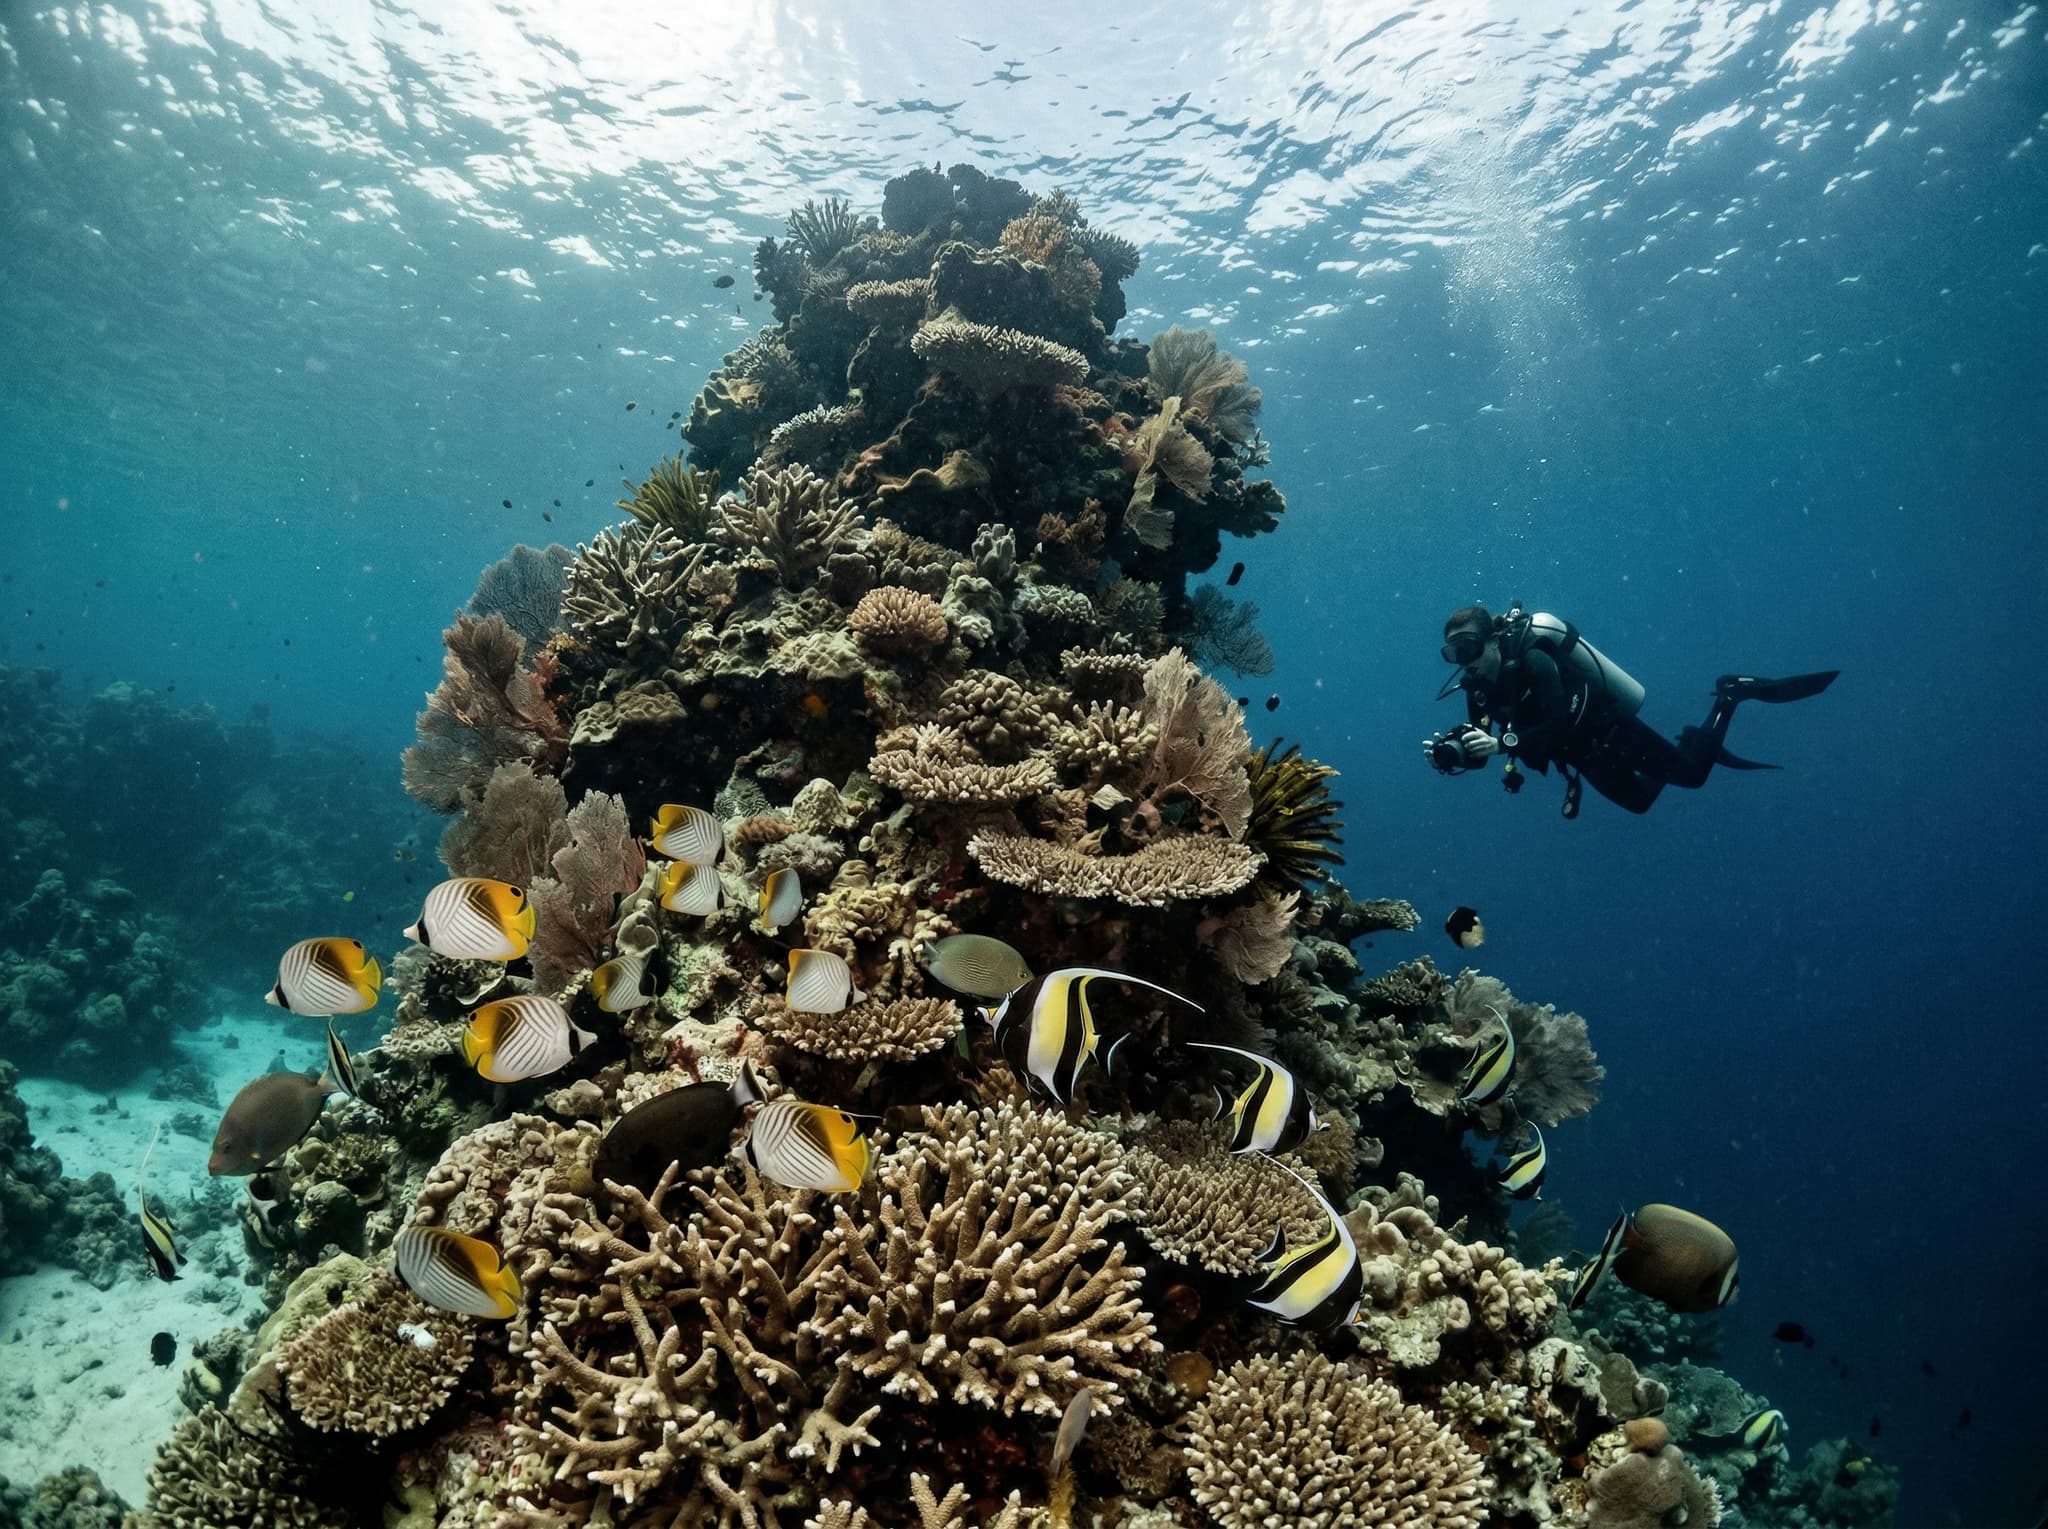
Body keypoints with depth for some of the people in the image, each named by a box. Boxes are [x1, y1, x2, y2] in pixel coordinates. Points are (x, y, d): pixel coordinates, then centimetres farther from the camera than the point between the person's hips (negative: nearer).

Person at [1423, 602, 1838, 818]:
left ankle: (1731, 694, 20)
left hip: (1611, 730, -7)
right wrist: (1449, 754, -32)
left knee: (1691, 773, 2)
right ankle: (1697, 742, 44)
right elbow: (1478, 751, -10)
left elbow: (1559, 728, -41)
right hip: (1586, 758, 7)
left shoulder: (1531, 660, -32)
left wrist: (1501, 743, -52)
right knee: (1640, 800, 25)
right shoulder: (1478, 689, -11)